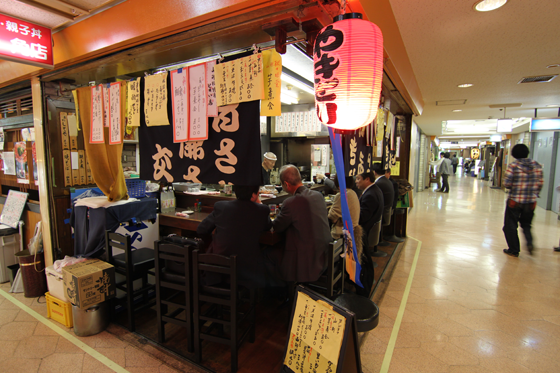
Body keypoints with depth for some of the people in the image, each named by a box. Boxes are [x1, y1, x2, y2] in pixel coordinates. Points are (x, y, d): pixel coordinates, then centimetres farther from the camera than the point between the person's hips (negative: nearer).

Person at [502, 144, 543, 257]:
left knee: (511, 226, 8)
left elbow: (507, 184, -14)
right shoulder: (537, 165, 2)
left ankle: (514, 250, 14)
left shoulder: (513, 165, -11)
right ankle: (530, 242, -1)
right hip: (531, 201, 4)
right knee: (526, 224, 22)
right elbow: (540, 183, 6)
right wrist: (534, 194, 21)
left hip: (514, 201, -4)